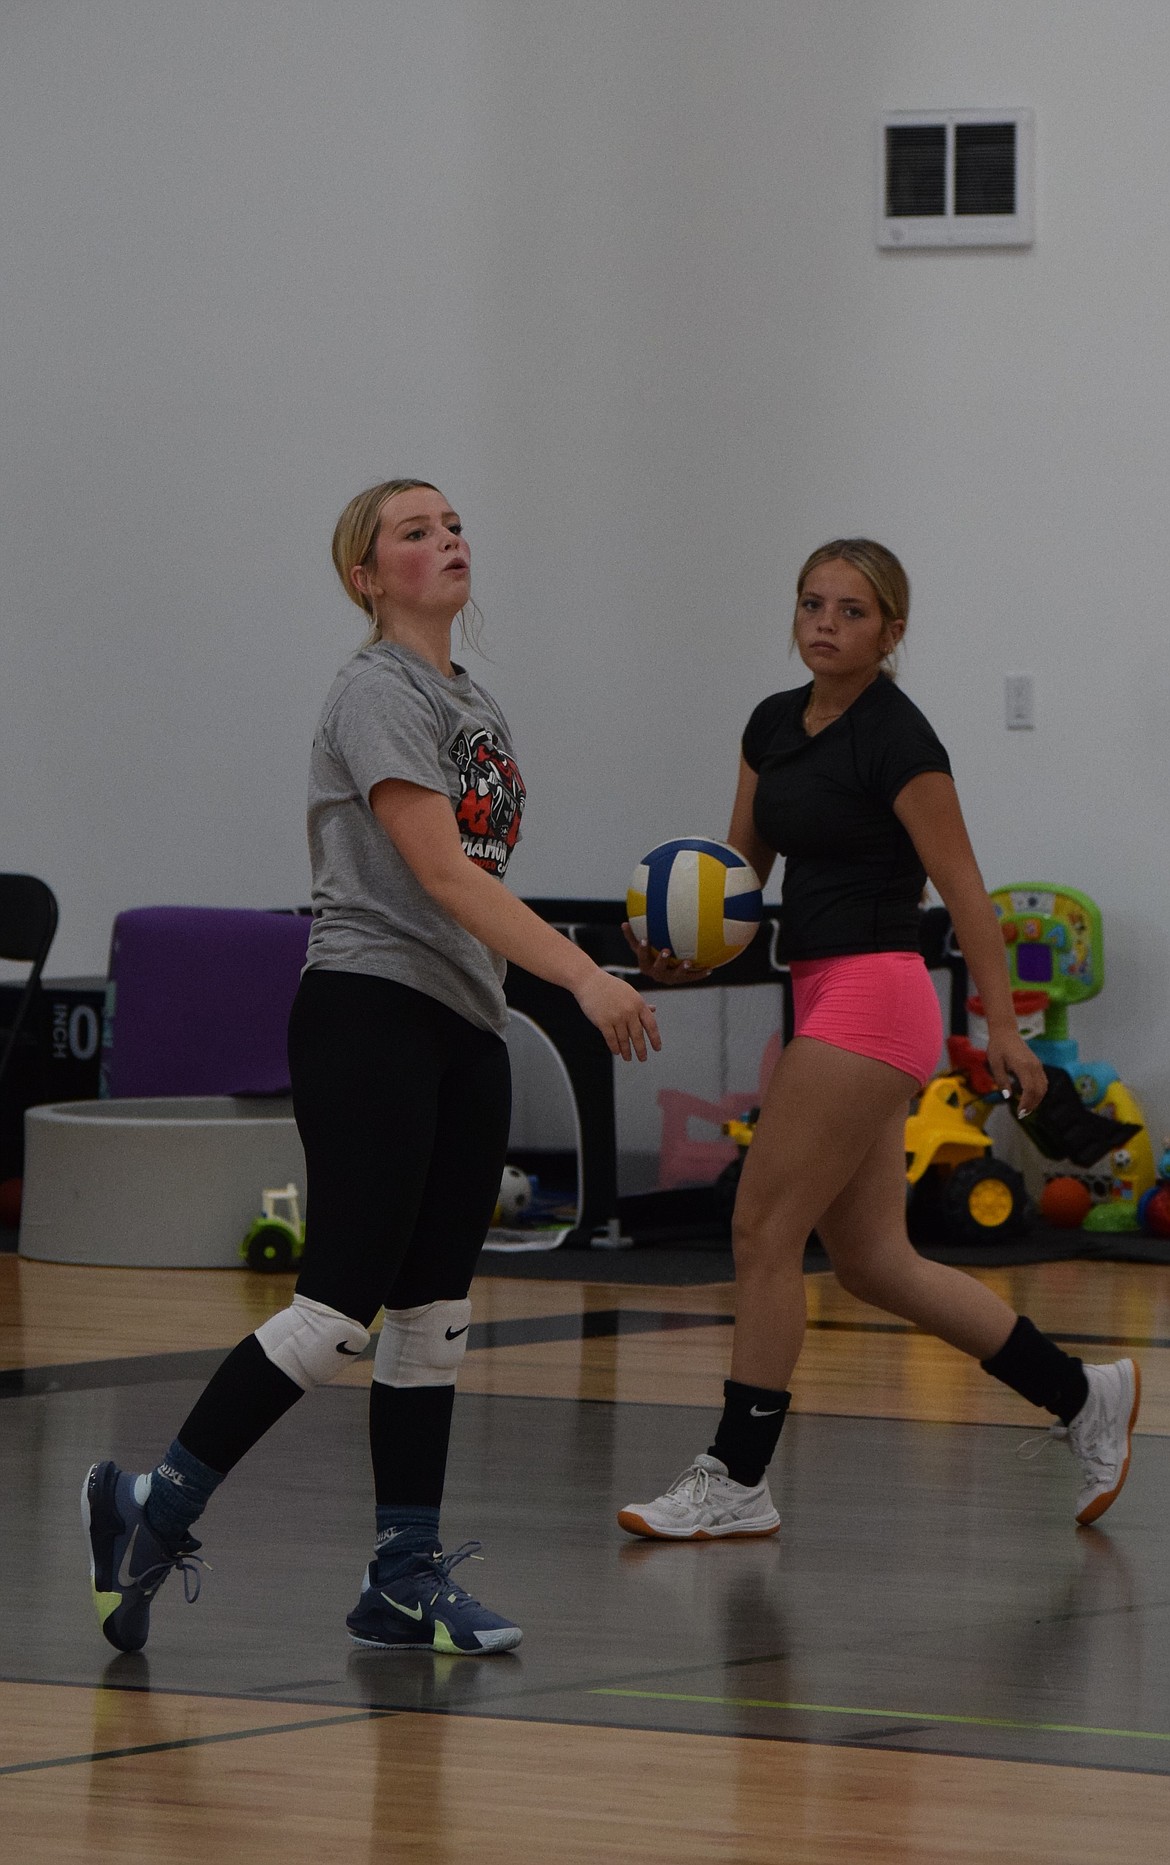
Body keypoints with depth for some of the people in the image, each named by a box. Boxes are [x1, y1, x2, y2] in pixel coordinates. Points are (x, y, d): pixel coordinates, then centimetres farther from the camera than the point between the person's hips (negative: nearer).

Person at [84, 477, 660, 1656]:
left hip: (465, 1028, 9)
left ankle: (405, 1579, 8)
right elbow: (439, 872, -20)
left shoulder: (475, 706, 18)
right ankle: (151, 1513, -5)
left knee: (434, 1314, 6)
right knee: (340, 1308, -13)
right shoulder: (377, 694, -10)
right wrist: (582, 975, -27)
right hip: (367, 1017, -9)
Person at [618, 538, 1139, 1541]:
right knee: (874, 1261, 10)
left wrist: (1004, 1027, -16)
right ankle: (1083, 1394, 20)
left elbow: (963, 890, -12)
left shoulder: (896, 737, -11)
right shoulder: (773, 724, 12)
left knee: (764, 1231, -7)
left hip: (871, 999, -9)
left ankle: (736, 1478, 0)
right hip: (825, 999, 9)